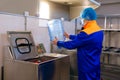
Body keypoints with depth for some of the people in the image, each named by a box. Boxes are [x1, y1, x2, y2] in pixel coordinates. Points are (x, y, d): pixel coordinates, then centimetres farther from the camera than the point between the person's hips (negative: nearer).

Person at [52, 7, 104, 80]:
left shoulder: (86, 33, -27)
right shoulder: (99, 30, 3)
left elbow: (71, 45, -17)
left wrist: (58, 43, -2)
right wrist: (69, 36, 23)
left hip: (87, 66, -8)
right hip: (95, 65, 8)